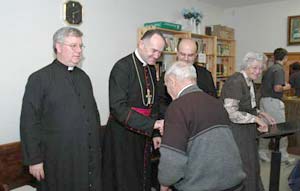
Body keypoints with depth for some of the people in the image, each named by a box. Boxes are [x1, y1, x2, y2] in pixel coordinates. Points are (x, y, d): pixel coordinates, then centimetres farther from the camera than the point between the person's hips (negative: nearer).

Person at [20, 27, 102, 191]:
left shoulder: (83, 77, 12)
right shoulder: (39, 79, -8)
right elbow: (29, 123, -10)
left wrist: (96, 149, 13)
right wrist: (34, 160, -11)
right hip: (59, 163, -5)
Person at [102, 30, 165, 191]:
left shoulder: (151, 69, 7)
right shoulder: (122, 67, -16)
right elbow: (118, 107, -24)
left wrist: (155, 133, 12)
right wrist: (152, 124, -28)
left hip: (143, 134, 7)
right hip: (122, 135, -7)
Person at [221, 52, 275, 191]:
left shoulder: (249, 81, 8)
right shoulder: (235, 82, -20)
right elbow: (230, 113, -25)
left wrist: (260, 114, 4)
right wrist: (256, 119, -21)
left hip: (247, 131, 9)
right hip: (235, 130, -9)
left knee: (251, 165, 17)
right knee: (242, 168, 3)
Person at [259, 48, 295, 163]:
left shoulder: (269, 69, 13)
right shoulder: (279, 69, -12)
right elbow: (277, 88, -23)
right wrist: (286, 87, -3)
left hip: (263, 100, 8)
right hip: (273, 101, -8)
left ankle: (263, 153, 22)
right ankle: (283, 156, 14)